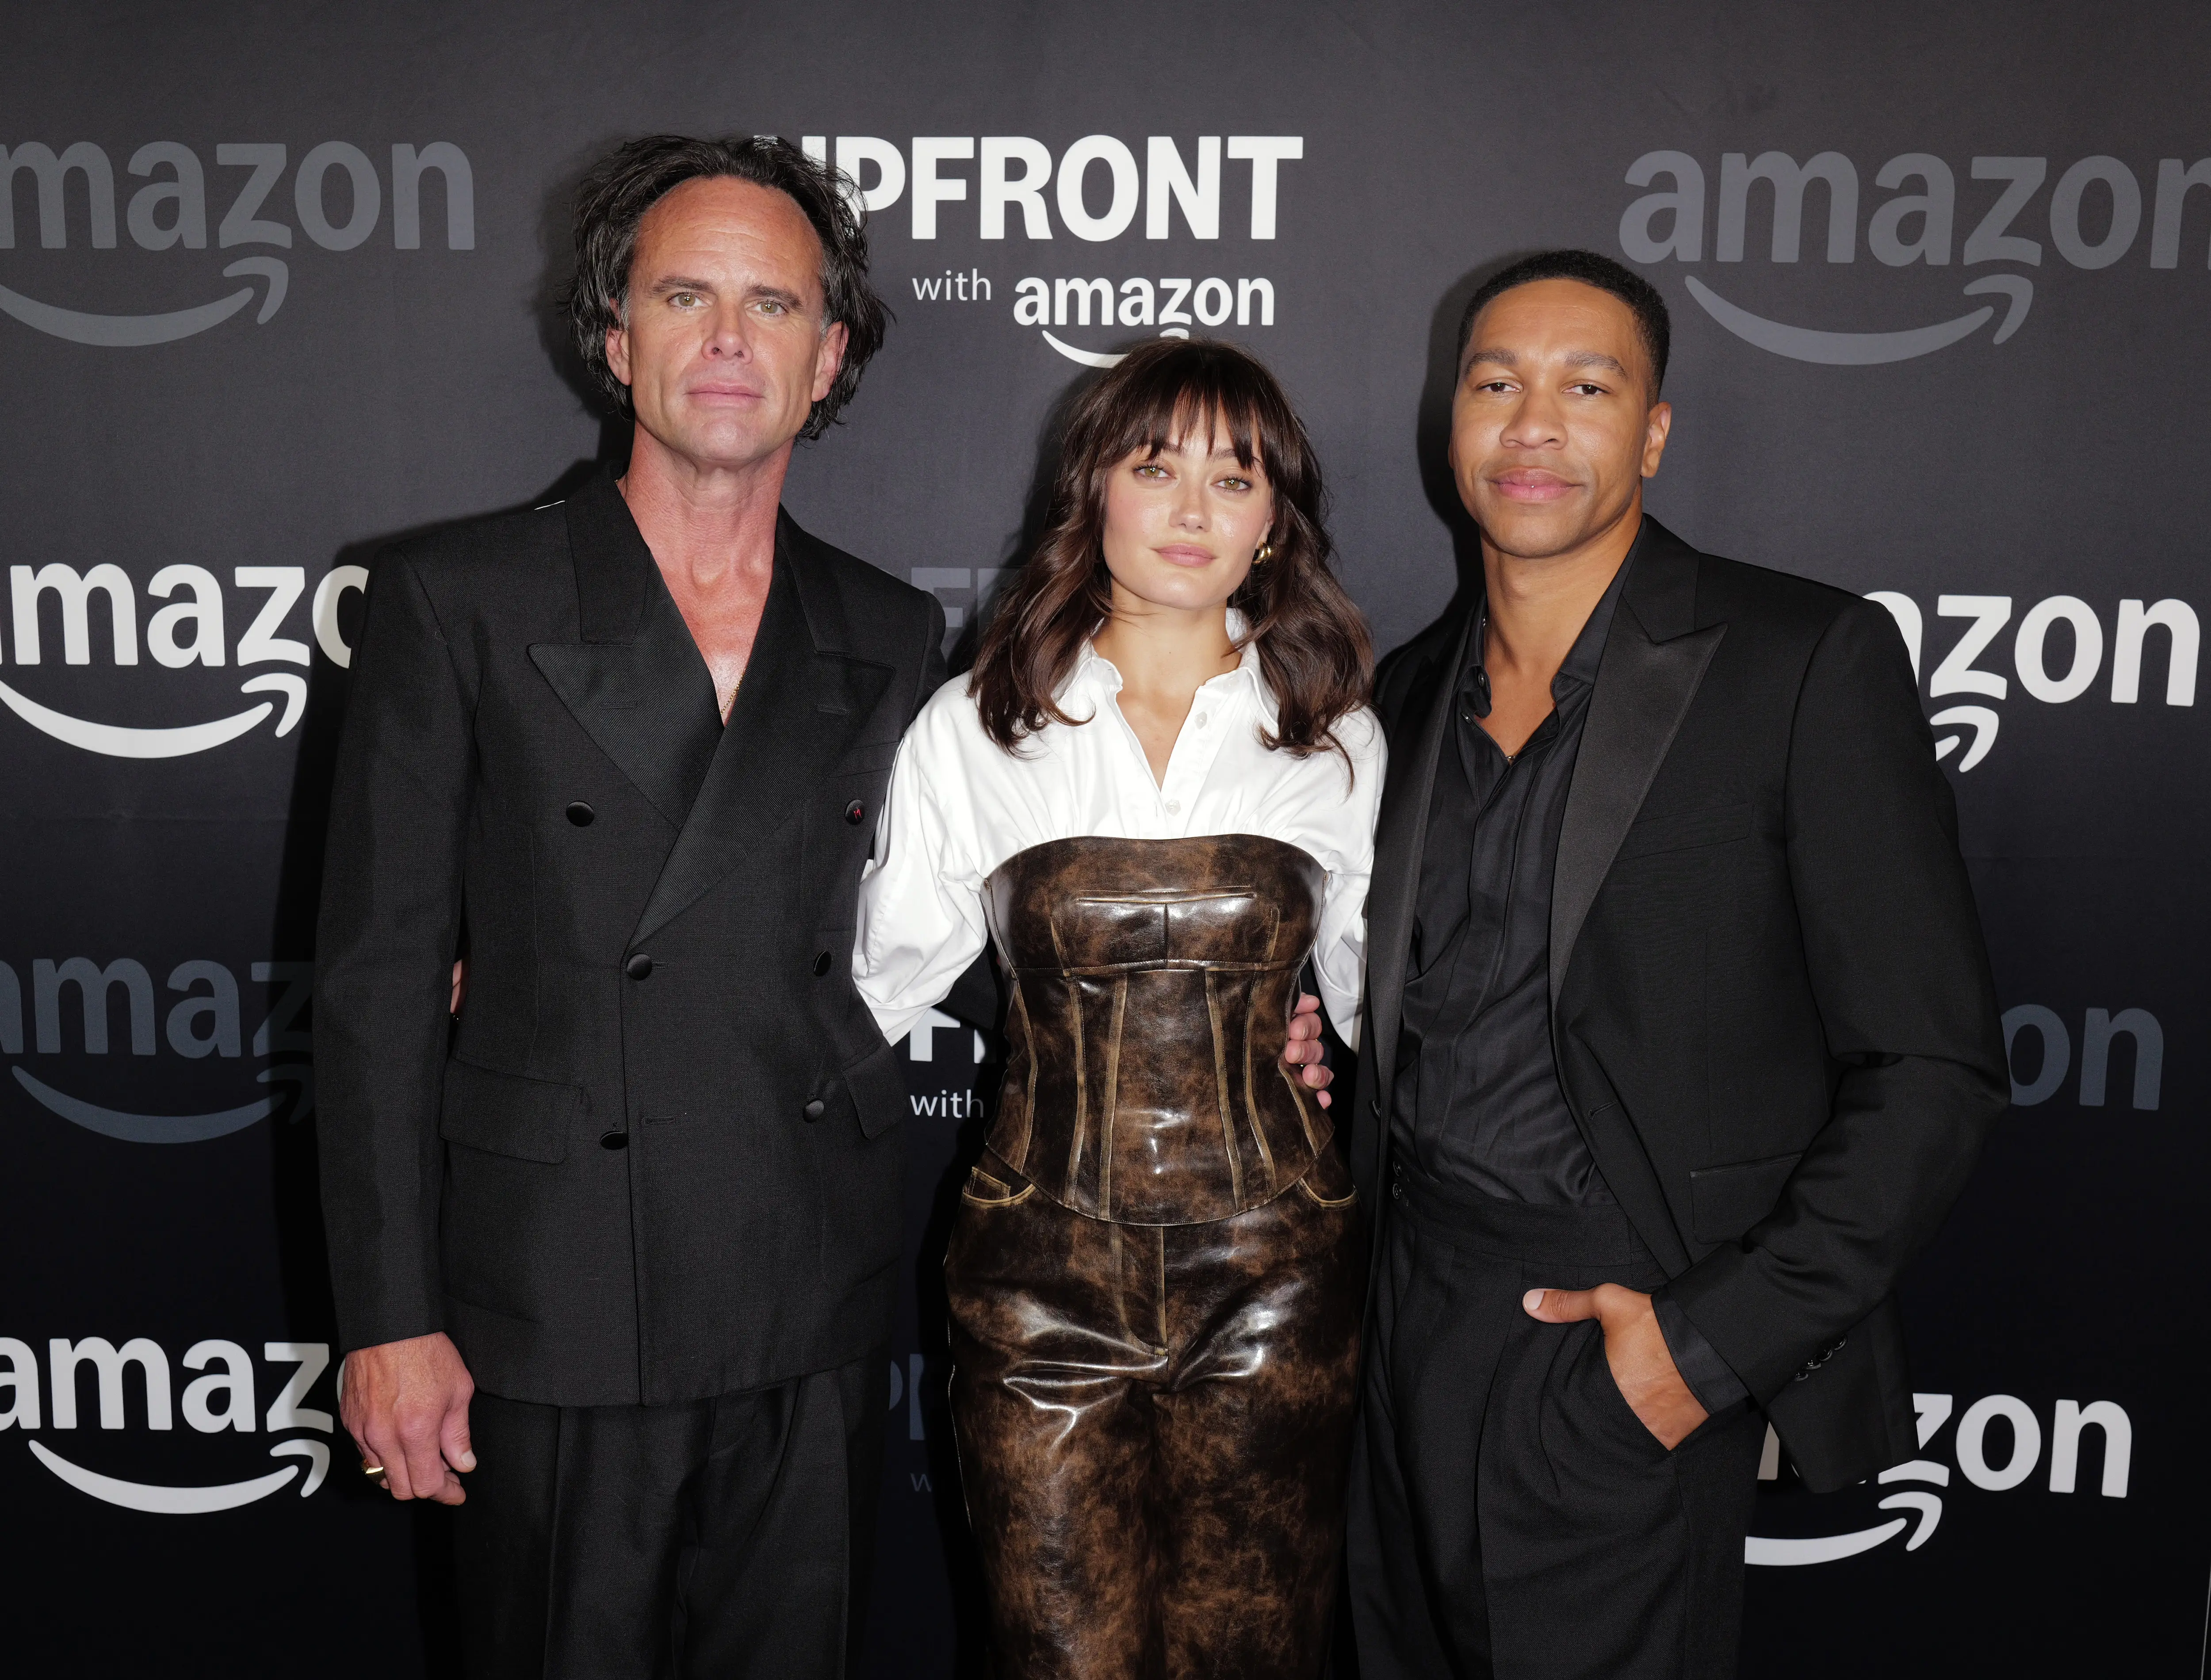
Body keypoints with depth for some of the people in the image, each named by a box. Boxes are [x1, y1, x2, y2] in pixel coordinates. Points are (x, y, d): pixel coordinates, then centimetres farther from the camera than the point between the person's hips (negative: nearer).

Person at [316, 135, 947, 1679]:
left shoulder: (895, 640, 8)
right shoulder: (458, 599, -2)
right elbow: (379, 975, -4)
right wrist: (392, 1318, -7)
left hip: (815, 1329, 3)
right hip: (557, 1327, -2)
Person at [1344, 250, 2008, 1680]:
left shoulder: (1811, 660, -9)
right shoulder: (1414, 688, 9)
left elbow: (1932, 1069, -12)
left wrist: (1718, 1341, -15)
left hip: (1628, 1362, -5)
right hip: (1413, 1332, 5)